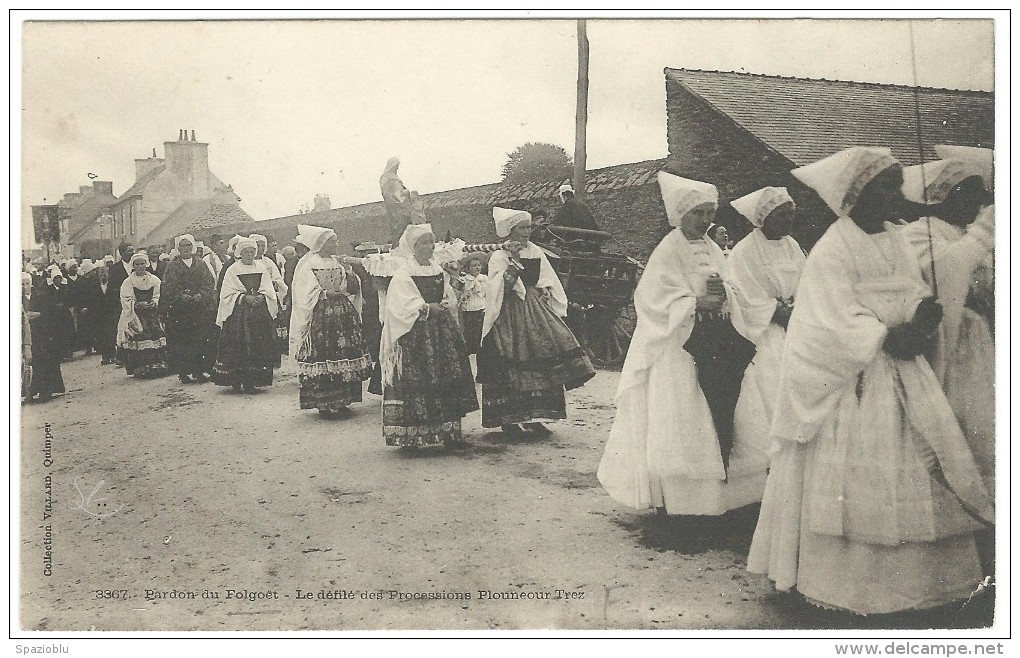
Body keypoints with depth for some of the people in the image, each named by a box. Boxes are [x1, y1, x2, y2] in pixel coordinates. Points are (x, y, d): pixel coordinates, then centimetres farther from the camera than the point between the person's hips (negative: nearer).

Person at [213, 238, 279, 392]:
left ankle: (251, 381, 2)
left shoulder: (261, 270, 13)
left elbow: (270, 292, 9)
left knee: (257, 349, -2)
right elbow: (228, 294, -2)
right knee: (237, 348, -6)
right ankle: (235, 381, 0)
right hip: (238, 314, -3)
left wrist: (261, 297, -11)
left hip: (260, 314, 3)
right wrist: (244, 297, -14)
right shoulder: (231, 270, 4)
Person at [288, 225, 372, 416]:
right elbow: (307, 295, -9)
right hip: (320, 317, -6)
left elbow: (353, 288, 15)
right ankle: (323, 403, 0)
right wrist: (326, 294, -16)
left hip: (343, 314, 6)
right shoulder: (308, 265, -2)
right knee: (322, 355, -7)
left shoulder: (337, 263, 17)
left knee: (344, 357, 3)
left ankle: (341, 400, 11)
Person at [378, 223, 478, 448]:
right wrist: (429, 308, -15)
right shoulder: (402, 275, -4)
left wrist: (441, 306, -6)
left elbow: (451, 298, 14)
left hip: (443, 332, 6)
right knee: (416, 382, -9)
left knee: (448, 380, 3)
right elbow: (405, 307, -14)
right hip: (415, 335, -6)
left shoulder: (438, 270, 16)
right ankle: (411, 436, -4)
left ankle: (448, 431, 11)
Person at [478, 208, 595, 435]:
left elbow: (548, 282, 19)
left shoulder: (536, 252, 13)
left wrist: (545, 293, 0)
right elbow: (500, 289, -14)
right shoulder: (499, 257, -2)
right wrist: (513, 261, -19)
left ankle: (532, 416, 6)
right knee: (512, 363, -7)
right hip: (510, 313, -5)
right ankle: (507, 419, 4)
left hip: (536, 311, 5)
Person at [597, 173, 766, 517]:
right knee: (677, 422, -4)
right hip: (679, 344, -7)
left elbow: (730, 290, 13)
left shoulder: (712, 249, 14)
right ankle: (670, 498, 3)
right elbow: (664, 300, -13)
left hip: (716, 344, 7)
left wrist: (723, 292, -9)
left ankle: (713, 493, 15)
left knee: (721, 415, 5)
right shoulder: (668, 251, -7)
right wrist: (700, 301, -19)